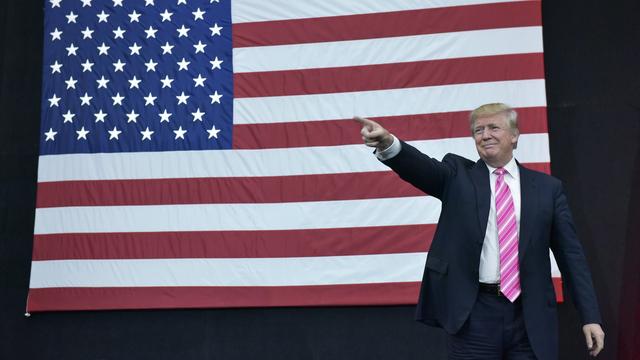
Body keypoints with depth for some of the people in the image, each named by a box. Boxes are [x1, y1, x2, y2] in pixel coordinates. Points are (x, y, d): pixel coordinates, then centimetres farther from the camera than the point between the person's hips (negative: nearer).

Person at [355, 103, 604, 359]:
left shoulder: (547, 187, 8)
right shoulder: (458, 175, 6)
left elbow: (571, 254, 7)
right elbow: (422, 167, -15)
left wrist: (590, 317, 3)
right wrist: (388, 143, -36)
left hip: (531, 317, 1)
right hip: (473, 316, -1)